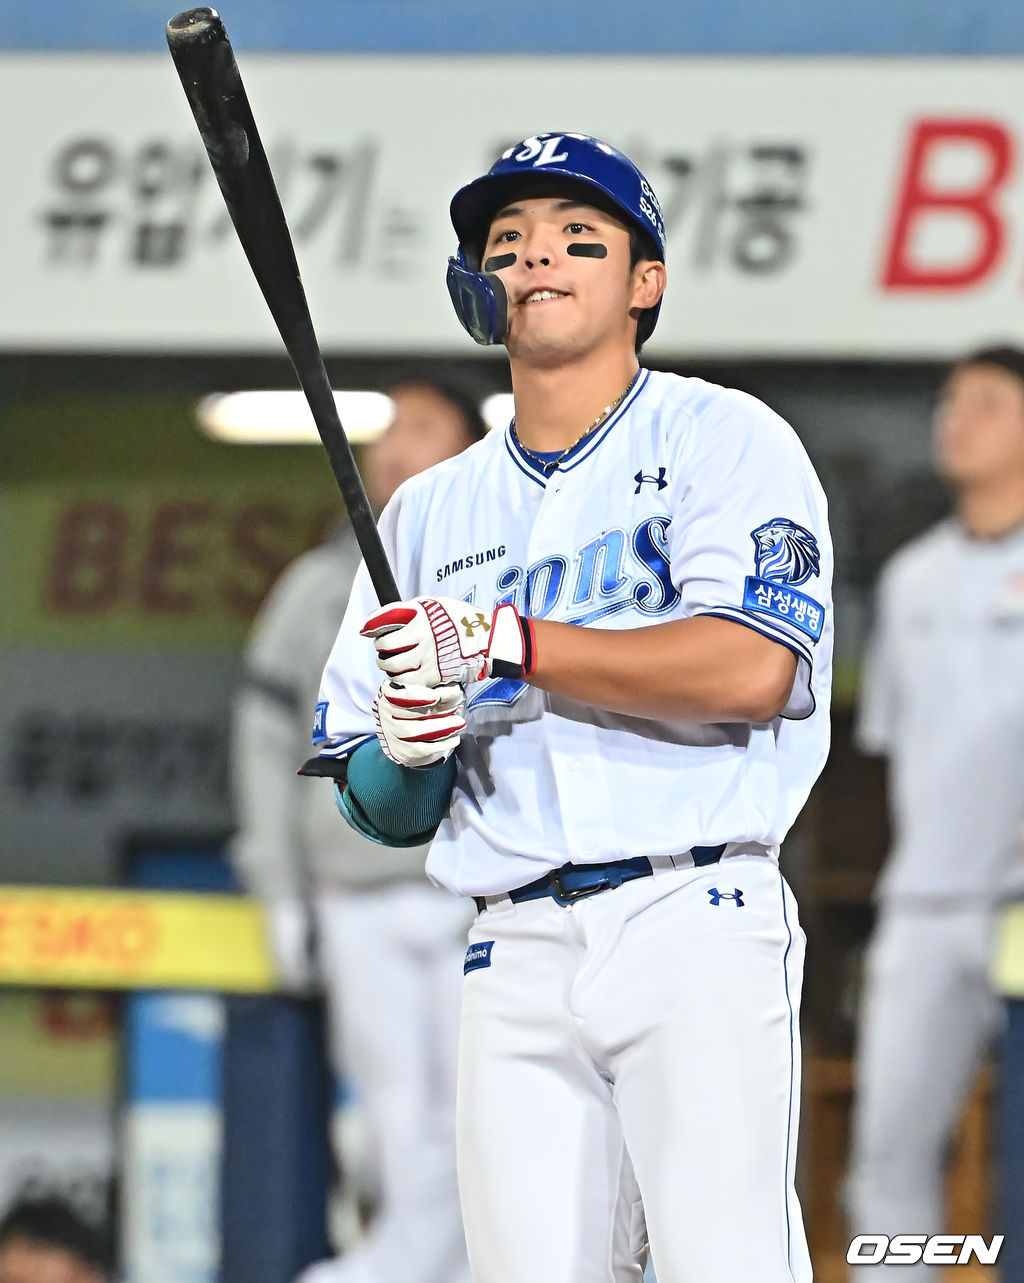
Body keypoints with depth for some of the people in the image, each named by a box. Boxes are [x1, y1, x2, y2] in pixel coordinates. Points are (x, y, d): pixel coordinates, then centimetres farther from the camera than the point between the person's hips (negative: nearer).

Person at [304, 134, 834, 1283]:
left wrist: (501, 644, -12)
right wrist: (403, 753, -5)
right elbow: (376, 808, 19)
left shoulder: (722, 438, 6)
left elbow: (751, 668, -12)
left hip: (696, 922, -5)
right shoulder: (429, 513, 21)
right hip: (514, 959, 5)